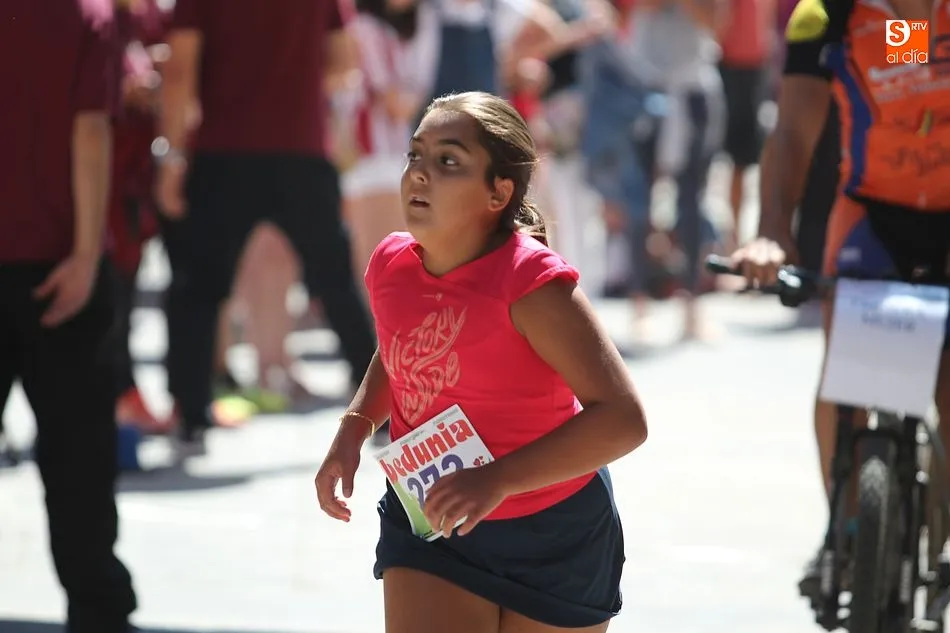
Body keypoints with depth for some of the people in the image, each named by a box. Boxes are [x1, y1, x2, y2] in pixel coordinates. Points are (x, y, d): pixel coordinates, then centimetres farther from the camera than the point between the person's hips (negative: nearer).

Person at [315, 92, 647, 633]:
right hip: (428, 527, 4)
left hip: (554, 533, -4)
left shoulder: (531, 284, -25)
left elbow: (622, 418, -30)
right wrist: (355, 427, -2)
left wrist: (497, 480, -37)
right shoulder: (391, 267, -6)